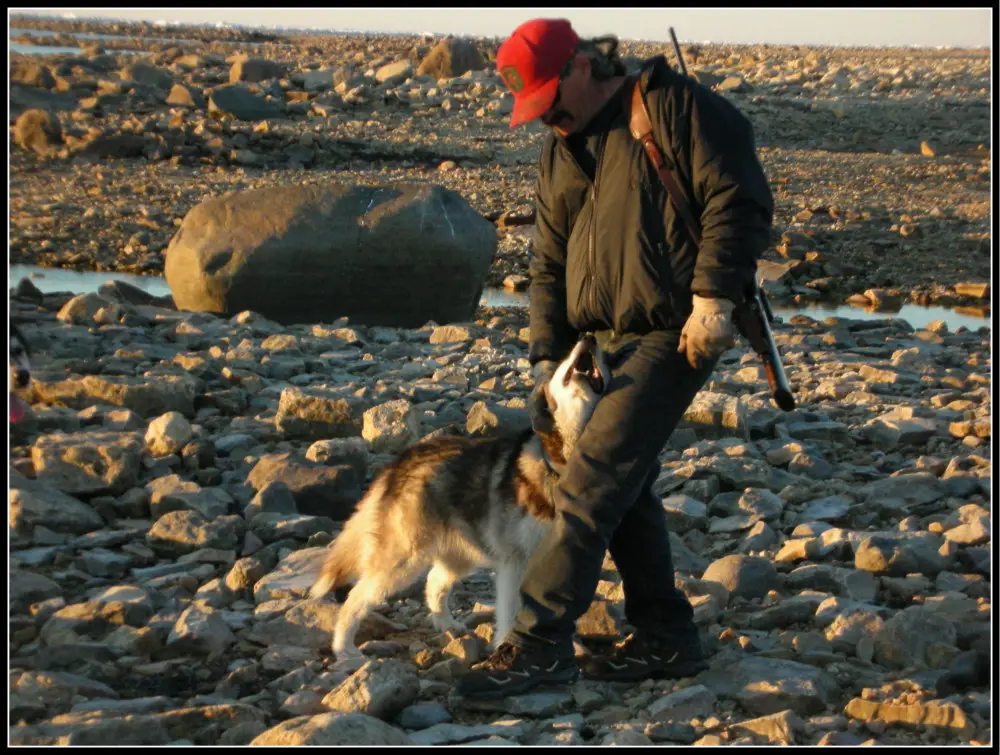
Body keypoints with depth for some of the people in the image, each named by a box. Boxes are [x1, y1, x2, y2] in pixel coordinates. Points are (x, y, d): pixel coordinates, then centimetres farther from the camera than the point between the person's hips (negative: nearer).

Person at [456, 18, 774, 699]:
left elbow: (738, 201, -14)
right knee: (625, 487, 11)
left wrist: (714, 296, -20)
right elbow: (550, 265, 18)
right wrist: (548, 357, 9)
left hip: (671, 336, -9)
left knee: (591, 484, -12)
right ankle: (666, 639, 23)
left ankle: (540, 642, -7)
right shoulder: (559, 153, 16)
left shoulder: (674, 107, -7)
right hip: (610, 340, 9)